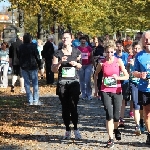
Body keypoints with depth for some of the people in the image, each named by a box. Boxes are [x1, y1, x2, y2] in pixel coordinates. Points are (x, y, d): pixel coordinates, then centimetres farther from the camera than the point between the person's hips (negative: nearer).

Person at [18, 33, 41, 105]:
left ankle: (30, 101, 7)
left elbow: (19, 57, 8)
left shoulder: (21, 47, 1)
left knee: (27, 84, 8)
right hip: (33, 67, -3)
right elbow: (37, 56, -10)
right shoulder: (33, 46, -12)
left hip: (24, 67, 3)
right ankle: (35, 100, 2)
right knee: (35, 84, 5)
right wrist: (39, 64, 2)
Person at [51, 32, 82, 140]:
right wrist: (60, 62, -16)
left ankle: (76, 129, 0)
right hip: (62, 83, 1)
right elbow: (53, 69, 0)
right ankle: (67, 130, 13)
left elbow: (80, 66, 19)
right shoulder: (58, 53, 4)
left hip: (74, 82, -1)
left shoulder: (76, 52, 7)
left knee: (73, 106, -12)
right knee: (65, 107, 4)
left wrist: (76, 64, -3)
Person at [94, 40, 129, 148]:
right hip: (105, 91, 0)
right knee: (109, 114, -12)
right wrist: (96, 88, 11)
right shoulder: (102, 63, -1)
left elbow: (127, 76, -3)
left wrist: (118, 77, -21)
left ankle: (116, 129, 40)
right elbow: (96, 75, 15)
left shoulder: (118, 61, -3)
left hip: (117, 91, 0)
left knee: (116, 116, 5)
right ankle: (111, 139, -7)